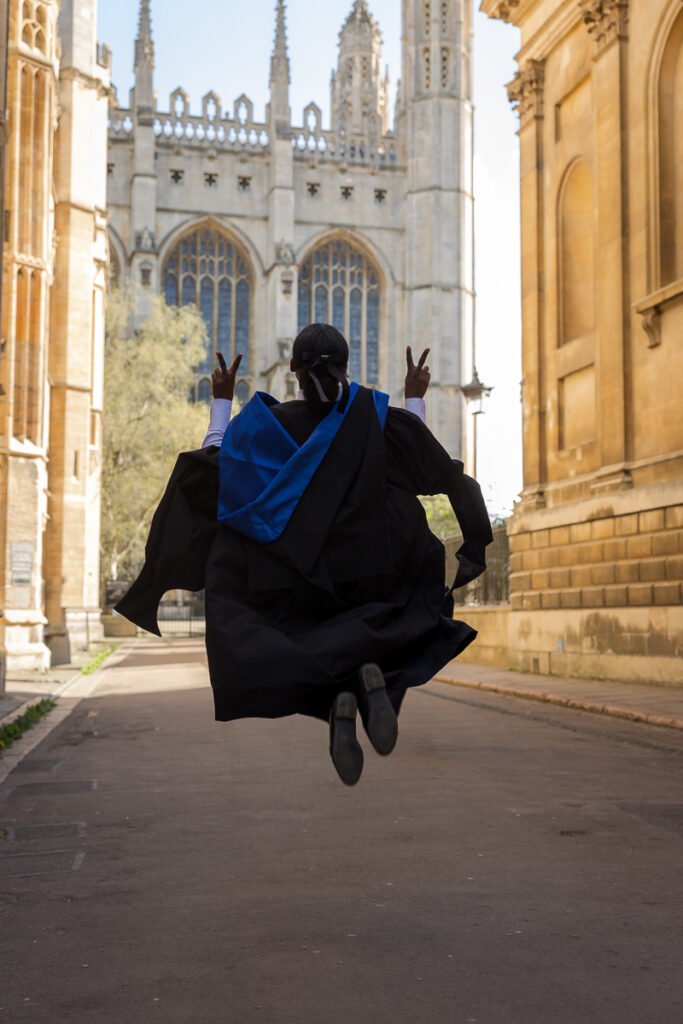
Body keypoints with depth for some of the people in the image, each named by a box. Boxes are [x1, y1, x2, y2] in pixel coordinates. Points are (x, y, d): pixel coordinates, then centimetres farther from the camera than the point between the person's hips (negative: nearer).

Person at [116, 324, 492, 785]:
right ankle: (374, 673, -14)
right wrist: (416, 399, 22)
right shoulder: (376, 415, -2)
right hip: (371, 584, 0)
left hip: (295, 585, 0)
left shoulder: (264, 423, -3)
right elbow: (437, 466, 12)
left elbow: (211, 462, 11)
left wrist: (222, 402, 21)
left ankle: (334, 697, -25)